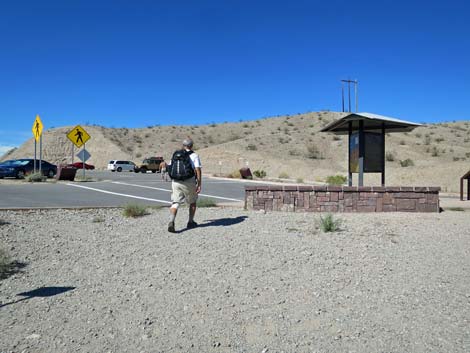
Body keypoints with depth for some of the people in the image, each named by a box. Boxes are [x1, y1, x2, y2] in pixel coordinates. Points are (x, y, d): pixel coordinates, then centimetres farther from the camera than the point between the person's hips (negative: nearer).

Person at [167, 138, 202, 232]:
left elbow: (170, 169, 14)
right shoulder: (194, 155, -1)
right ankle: (190, 222, 26)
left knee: (175, 203, 0)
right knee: (192, 202, 18)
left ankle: (171, 221, -22)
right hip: (189, 182, -3)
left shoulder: (175, 155, 13)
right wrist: (199, 184, -8)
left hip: (175, 182, 3)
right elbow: (198, 170, -10)